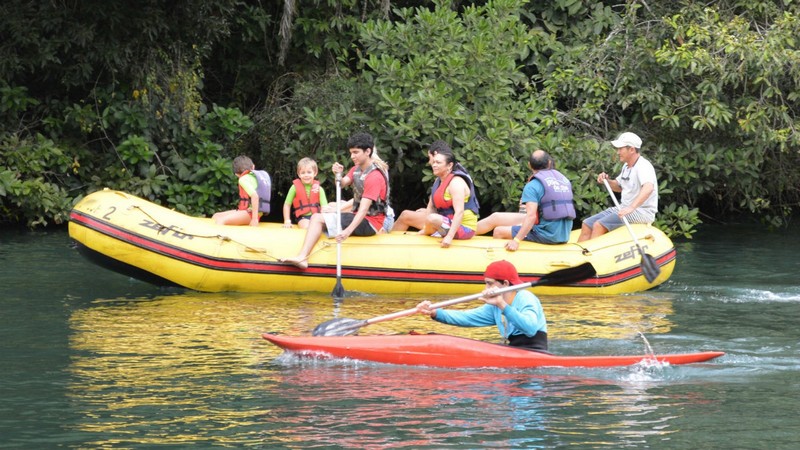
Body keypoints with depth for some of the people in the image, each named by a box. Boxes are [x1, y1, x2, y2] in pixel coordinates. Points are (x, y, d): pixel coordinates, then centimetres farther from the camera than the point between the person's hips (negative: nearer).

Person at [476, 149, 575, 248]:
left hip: (547, 235, -7)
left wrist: (516, 241, -28)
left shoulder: (532, 186, -12)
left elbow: (531, 216, -24)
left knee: (499, 232, 3)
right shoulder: (564, 180, 10)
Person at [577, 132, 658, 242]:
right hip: (624, 208, 10)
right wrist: (607, 181, 5)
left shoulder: (643, 166, -17)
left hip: (642, 211, -10)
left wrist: (631, 208, -47)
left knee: (599, 226, -25)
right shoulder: (627, 166, 14)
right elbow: (618, 187, 29)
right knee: (587, 224, -1)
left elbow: (648, 188, -35)